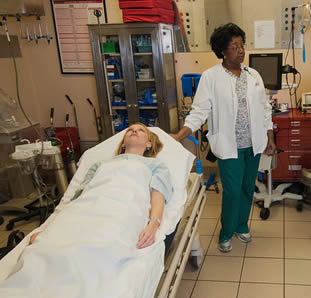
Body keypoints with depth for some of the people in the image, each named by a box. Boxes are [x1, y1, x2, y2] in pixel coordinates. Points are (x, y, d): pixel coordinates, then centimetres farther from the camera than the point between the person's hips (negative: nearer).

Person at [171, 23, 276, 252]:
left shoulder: (253, 75, 6)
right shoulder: (211, 77, -8)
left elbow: (265, 108, 11)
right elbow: (200, 111, -12)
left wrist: (270, 138, 9)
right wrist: (179, 135, -25)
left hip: (253, 144, 5)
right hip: (229, 145, -5)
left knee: (248, 188, 16)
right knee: (232, 191, 0)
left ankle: (242, 225, 38)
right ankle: (226, 233, 24)